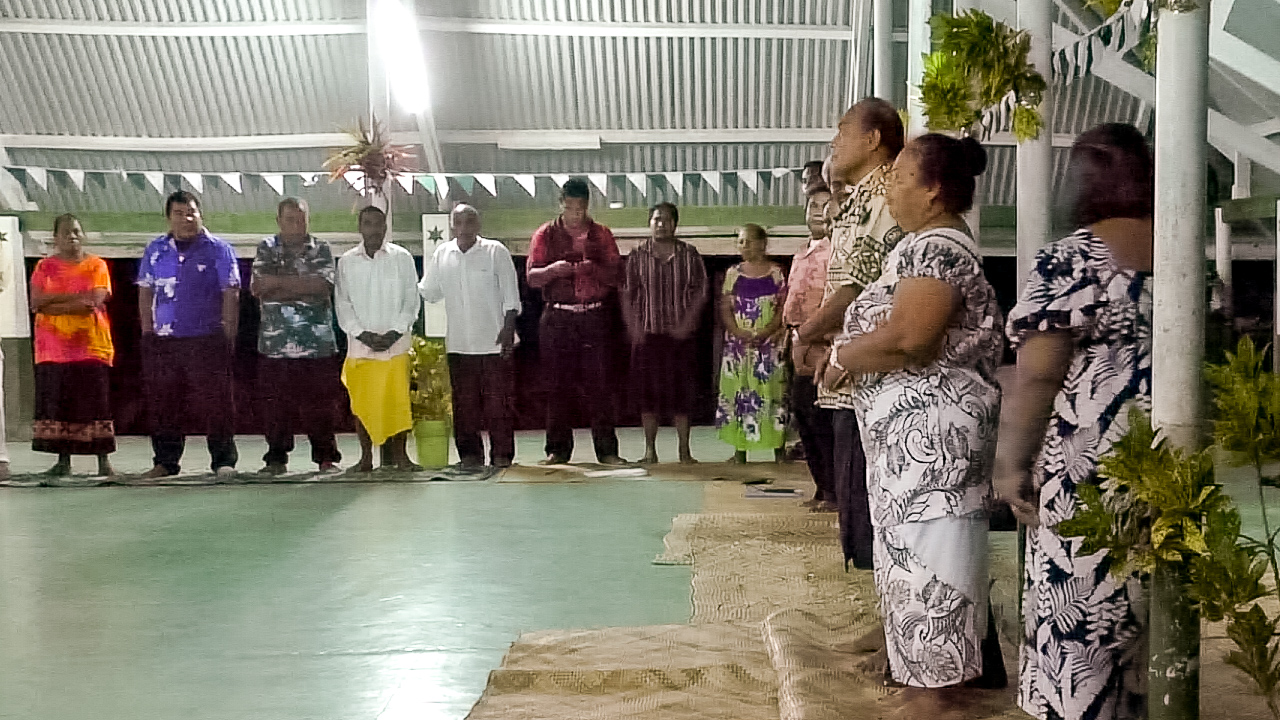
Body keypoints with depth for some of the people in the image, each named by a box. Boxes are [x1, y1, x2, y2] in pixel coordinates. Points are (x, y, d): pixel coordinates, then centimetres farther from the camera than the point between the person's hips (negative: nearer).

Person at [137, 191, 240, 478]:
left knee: (215, 401, -4)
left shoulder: (218, 249, 2)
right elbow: (145, 293, 14)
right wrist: (147, 333, 6)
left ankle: (223, 461, 3)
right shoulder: (155, 250, 13)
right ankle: (165, 462, 16)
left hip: (207, 339, -3)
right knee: (163, 403, 7)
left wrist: (228, 336, -6)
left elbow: (231, 294, -1)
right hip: (163, 340, 4)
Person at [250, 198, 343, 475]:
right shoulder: (266, 249, 12)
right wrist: (303, 289, -8)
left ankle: (326, 457, 10)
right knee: (276, 403, 3)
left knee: (321, 403, 0)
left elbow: (323, 284, -9)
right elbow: (257, 288, -2)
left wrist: (278, 281, -8)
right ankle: (276, 459, 12)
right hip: (275, 342, 1)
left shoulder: (321, 249, 8)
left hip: (317, 341, -1)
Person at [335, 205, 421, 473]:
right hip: (359, 345, 1)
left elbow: (411, 300, 2)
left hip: (395, 344, -1)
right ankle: (366, 456, 12)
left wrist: (395, 333, -9)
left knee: (397, 400, -3)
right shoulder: (347, 261, 7)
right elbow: (342, 304, 4)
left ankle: (400, 455, 6)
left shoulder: (401, 258, 4)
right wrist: (362, 334, -8)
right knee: (361, 403, 2)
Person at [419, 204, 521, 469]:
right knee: (464, 402, 6)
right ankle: (469, 453, 15)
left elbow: (511, 294, -2)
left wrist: (508, 328, -9)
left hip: (494, 341, -3)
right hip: (459, 344, 3)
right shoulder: (441, 255, 8)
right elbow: (427, 292, 16)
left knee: (499, 401, -1)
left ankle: (502, 454, 7)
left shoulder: (496, 252, -1)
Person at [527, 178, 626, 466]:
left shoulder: (601, 234, 10)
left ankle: (607, 450, 0)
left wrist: (592, 269, -16)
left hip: (595, 317, 0)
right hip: (557, 319, 0)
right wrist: (552, 269, -19)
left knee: (599, 384, -3)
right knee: (558, 385, 0)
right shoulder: (546, 235, 9)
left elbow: (616, 275, 3)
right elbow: (532, 277, 1)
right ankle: (557, 450, 7)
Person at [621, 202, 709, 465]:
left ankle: (684, 450, 10)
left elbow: (700, 292, 2)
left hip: (680, 334, 0)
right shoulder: (637, 256, 5)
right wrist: (632, 326, -6)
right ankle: (650, 450, 12)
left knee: (681, 392, 2)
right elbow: (627, 295, 4)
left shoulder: (690, 255, 4)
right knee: (648, 392, 2)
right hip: (648, 334, 0)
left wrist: (687, 323, -10)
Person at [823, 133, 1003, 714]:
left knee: (925, 549, -4)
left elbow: (905, 336, -26)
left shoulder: (936, 247, -16)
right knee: (917, 546, 16)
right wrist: (849, 354, 3)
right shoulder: (929, 244, 17)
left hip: (931, 423, -11)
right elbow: (891, 321, 17)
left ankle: (937, 688, 5)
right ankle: (933, 673, 26)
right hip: (915, 422, 11)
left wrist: (843, 358, -12)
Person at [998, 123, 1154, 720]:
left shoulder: (1067, 262, -9)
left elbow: (1038, 378, -16)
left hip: (1090, 466, -6)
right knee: (1155, 604, 15)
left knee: (1082, 604, 3)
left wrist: (1012, 462, -7)